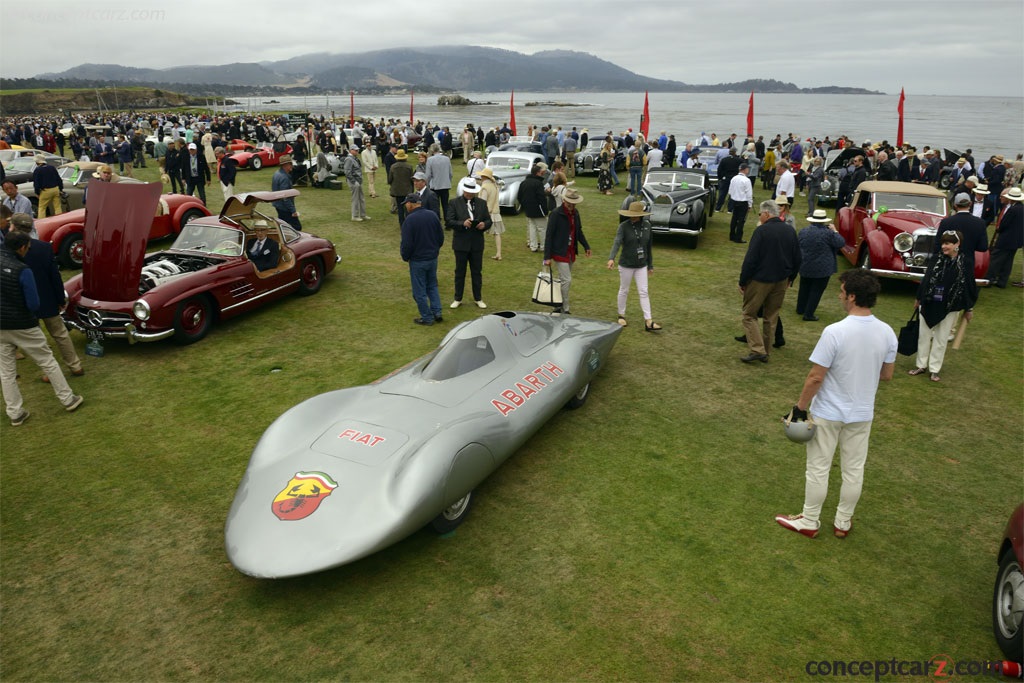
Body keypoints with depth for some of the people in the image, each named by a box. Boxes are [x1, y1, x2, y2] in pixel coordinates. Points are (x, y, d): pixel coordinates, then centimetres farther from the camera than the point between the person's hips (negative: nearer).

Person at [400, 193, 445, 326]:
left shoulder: (409, 220, -20)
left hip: (417, 260, -6)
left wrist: (405, 257, 0)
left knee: (419, 290, 7)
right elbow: (441, 237, 6)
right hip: (433, 258, 6)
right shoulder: (433, 215, -1)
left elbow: (407, 244, -18)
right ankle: (437, 312, 16)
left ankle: (427, 317, 14)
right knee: (432, 286, 21)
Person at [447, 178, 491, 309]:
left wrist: (484, 224, -17)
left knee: (477, 272, 10)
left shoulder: (482, 203, 6)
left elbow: (488, 221, 6)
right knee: (460, 272, 9)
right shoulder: (454, 203, -3)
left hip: (477, 243, 2)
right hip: (461, 243, -2)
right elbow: (449, 222, -10)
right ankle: (457, 299, 20)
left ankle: (478, 298, 22)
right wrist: (462, 223, -26)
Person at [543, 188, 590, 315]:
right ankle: (565, 310, -1)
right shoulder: (556, 214, -14)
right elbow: (549, 236, -14)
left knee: (564, 280, 13)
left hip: (571, 252, 7)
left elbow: (579, 231, 22)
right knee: (567, 280, -10)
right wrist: (547, 257, -16)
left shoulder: (575, 213, 7)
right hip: (560, 252, -7)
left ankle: (559, 307, 24)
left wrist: (586, 246, 19)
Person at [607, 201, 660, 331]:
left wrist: (650, 264, 12)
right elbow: (617, 242, -27)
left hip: (641, 265, 3)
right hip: (626, 265, -3)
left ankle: (648, 322, 1)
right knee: (624, 291, 10)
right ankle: (621, 315, 30)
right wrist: (611, 258, -43)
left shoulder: (647, 225, -1)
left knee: (643, 292, 1)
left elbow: (648, 246, 7)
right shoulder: (624, 226, -13)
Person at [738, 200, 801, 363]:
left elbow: (750, 259, -18)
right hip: (781, 281, 6)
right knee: (771, 317, 15)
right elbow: (797, 259, 10)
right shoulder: (790, 231, 4)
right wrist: (790, 279, 22)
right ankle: (765, 352, 22)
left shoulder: (761, 231, -17)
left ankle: (757, 349, -6)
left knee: (749, 314, 5)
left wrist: (742, 281, -10)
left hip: (760, 281, -6)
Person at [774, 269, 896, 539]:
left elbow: (816, 377, -21)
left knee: (818, 469, 10)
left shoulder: (835, 332, -26)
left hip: (828, 414, -5)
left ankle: (809, 522, 24)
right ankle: (843, 523, 32)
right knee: (854, 470, 17)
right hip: (862, 413, 5)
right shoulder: (887, 333, -8)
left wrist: (800, 407, -9)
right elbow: (887, 375, 4)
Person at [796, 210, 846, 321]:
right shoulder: (828, 233, -16)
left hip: (805, 267, 5)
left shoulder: (803, 232, -1)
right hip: (822, 269, -5)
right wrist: (835, 231, 0)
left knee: (804, 288, 20)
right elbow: (841, 243, -8)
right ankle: (808, 314, 5)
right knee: (816, 291, 4)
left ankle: (800, 309, 31)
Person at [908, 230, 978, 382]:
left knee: (941, 338, 8)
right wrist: (919, 299, 9)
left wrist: (969, 308, 0)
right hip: (929, 304, 3)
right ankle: (921, 365, 23)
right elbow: (926, 279, 3)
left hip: (950, 307, -2)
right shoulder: (938, 259, -4)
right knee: (923, 335, 10)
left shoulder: (966, 263, -9)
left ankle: (934, 369, 18)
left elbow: (969, 285, -4)